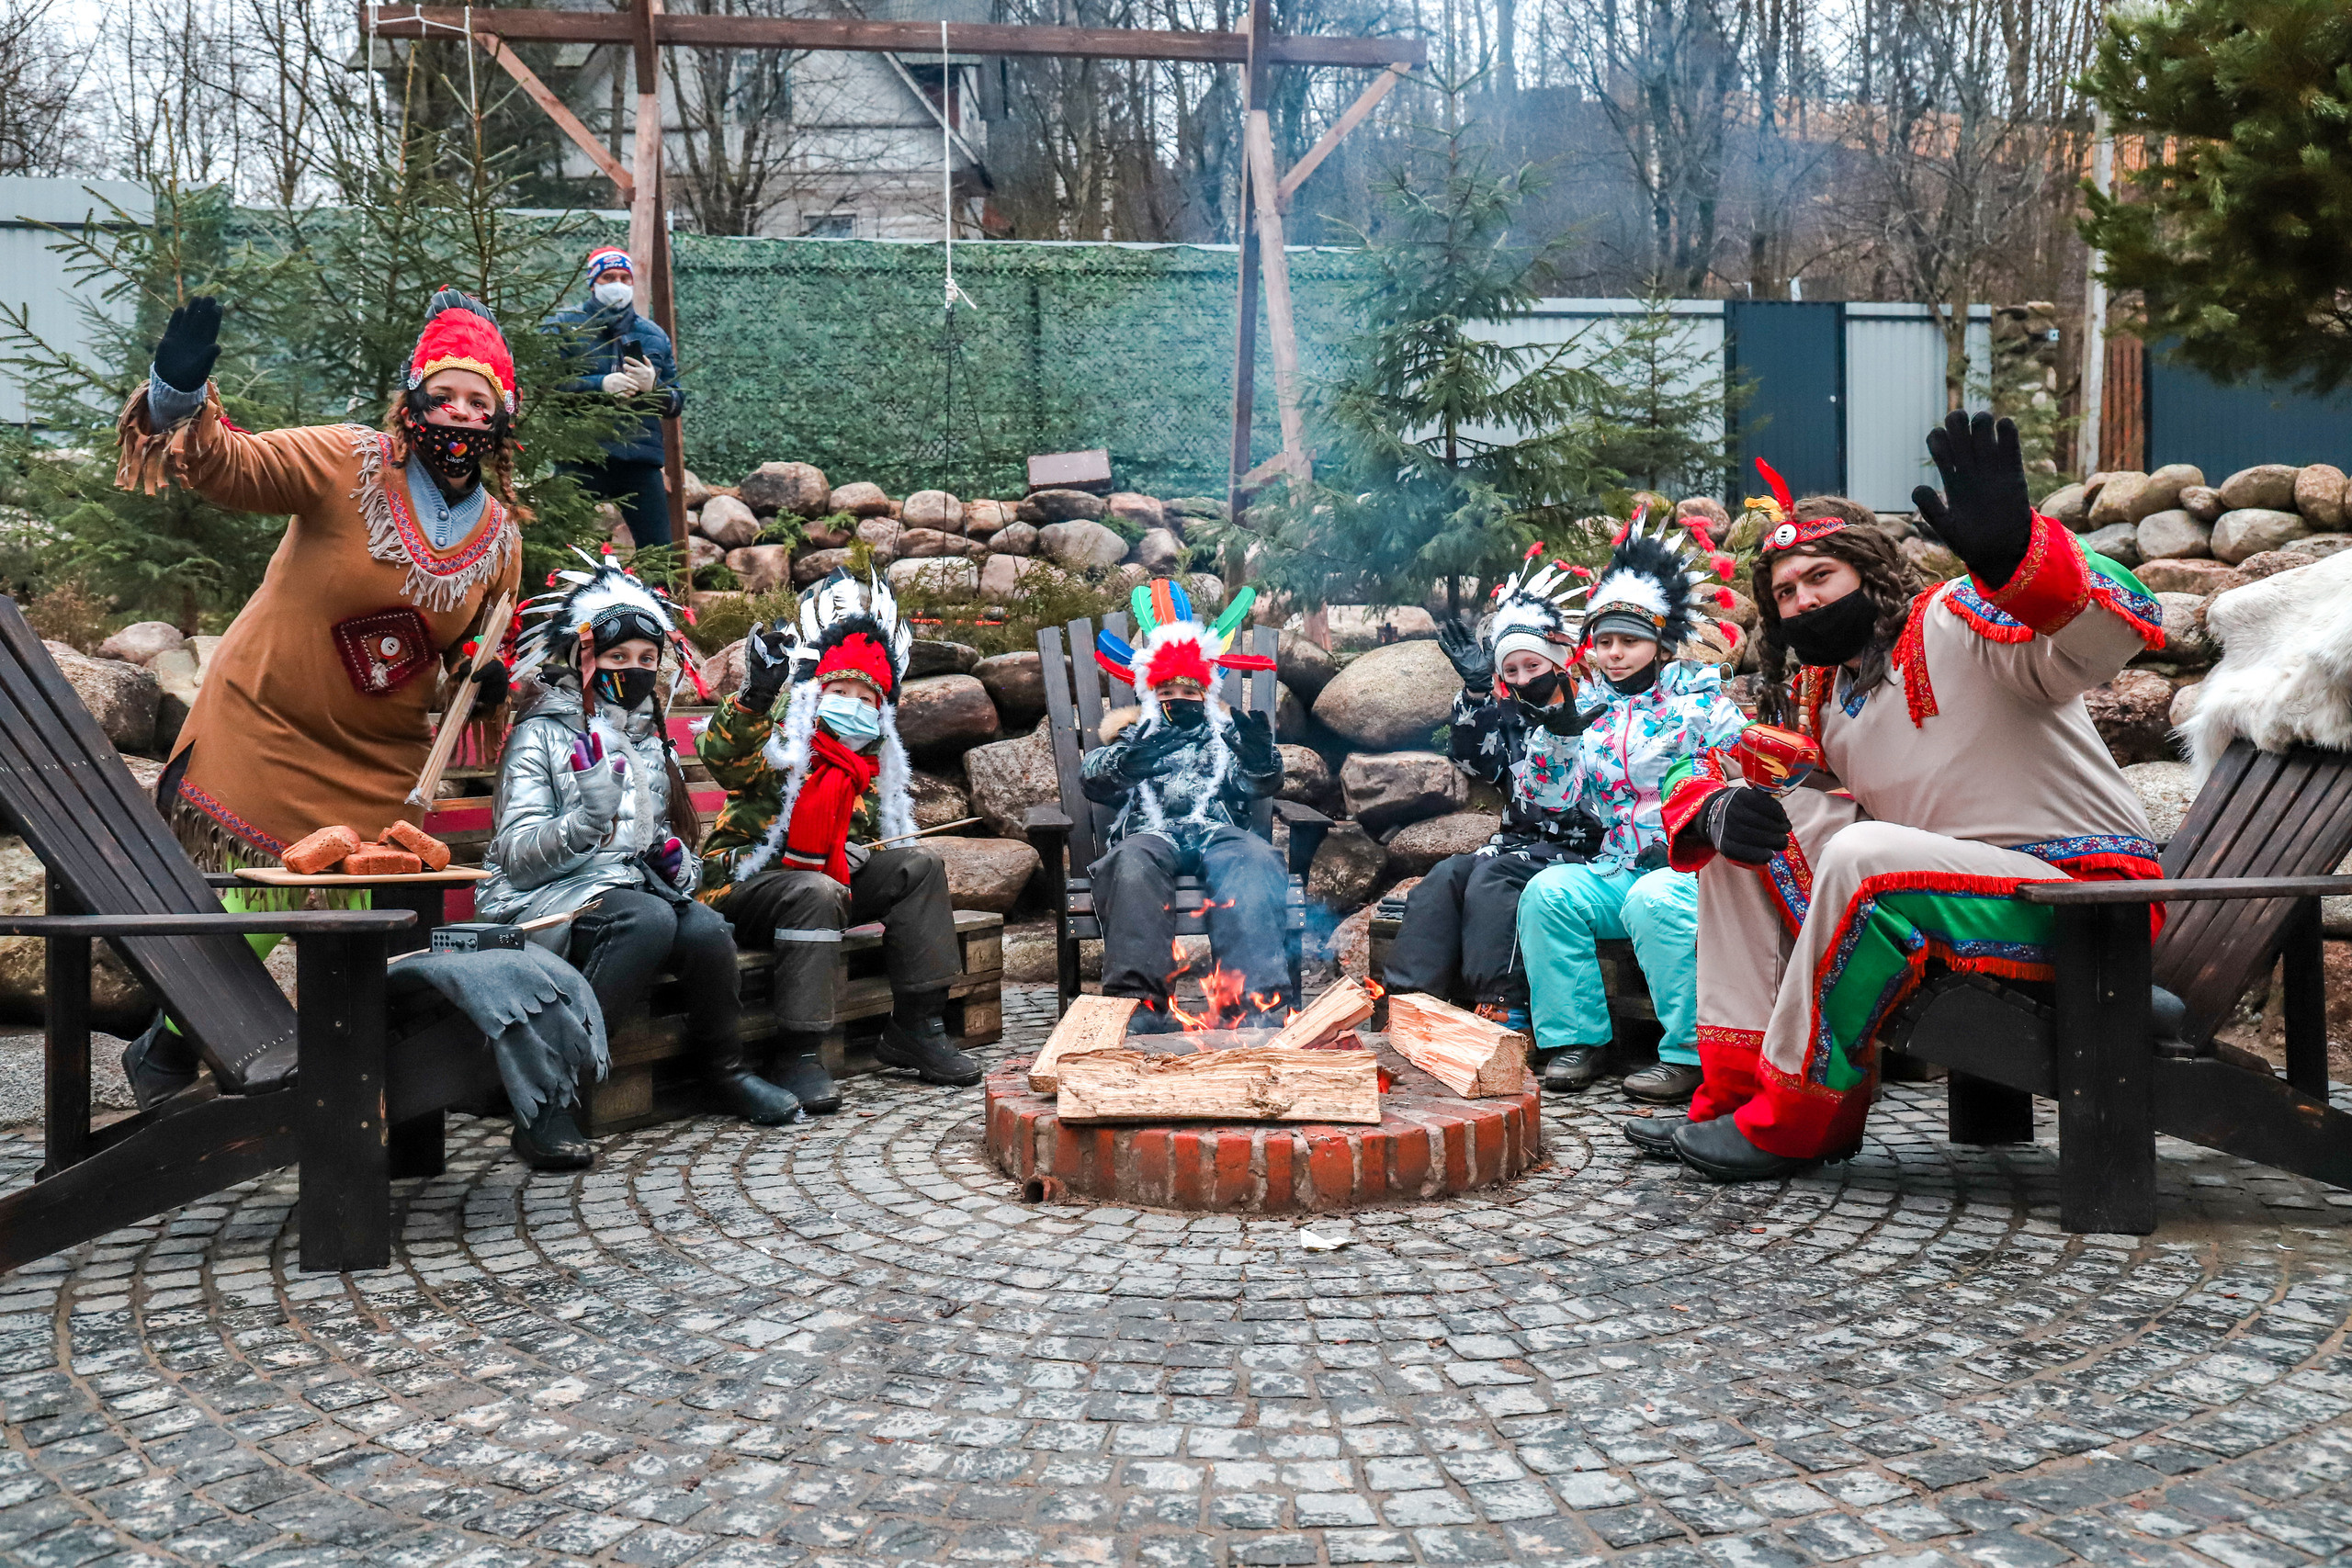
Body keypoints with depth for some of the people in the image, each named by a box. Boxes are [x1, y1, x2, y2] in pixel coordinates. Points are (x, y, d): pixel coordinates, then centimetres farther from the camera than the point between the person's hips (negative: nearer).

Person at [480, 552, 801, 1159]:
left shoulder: (649, 741, 18)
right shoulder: (541, 735, -3)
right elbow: (517, 853, -12)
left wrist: (679, 859, 3)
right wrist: (589, 819, -30)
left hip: (634, 885, 5)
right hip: (551, 898, -5)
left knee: (707, 930, -27)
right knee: (647, 919, -36)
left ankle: (726, 1069, -1)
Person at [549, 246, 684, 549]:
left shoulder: (654, 336, 18)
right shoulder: (564, 326, 7)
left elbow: (676, 405, 16)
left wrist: (653, 386, -6)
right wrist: (600, 385, -16)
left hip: (640, 457, 3)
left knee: (659, 548, 0)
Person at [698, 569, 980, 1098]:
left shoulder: (871, 769, 15)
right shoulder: (778, 745, -7)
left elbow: (870, 833, 22)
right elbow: (722, 756, -28)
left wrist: (859, 855, -3)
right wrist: (756, 695, -44)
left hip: (827, 883, 7)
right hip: (743, 881, -7)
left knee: (919, 864, -7)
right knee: (817, 893, -38)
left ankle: (915, 1027, -7)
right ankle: (798, 1055, -33)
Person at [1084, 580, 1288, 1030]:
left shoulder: (1226, 736, 32)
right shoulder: (1134, 737, 31)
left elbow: (1256, 785, 15)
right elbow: (1091, 776, 13)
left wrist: (1260, 757, -9)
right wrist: (1125, 760, -11)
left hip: (1217, 830, 1)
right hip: (1150, 831, 0)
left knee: (1253, 860, -35)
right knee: (1133, 863, -37)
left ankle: (1258, 1001, -48)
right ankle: (1139, 1003, -47)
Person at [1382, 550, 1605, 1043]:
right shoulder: (1509, 717, 17)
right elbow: (1477, 761, 1)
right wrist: (1475, 689, -8)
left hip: (1574, 850, -6)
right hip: (1516, 844, 6)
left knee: (1492, 877, -30)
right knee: (1447, 875, -19)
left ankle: (1503, 1009, -35)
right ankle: (1408, 998, -27)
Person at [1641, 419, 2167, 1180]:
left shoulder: (1957, 621, -10)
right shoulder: (1817, 701, 11)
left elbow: (2112, 631, -28)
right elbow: (1706, 782, 15)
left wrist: (2011, 552, -49)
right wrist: (1718, 809, -12)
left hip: (2085, 893, -7)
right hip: (1937, 893, 8)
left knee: (1863, 853, -33)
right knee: (1743, 820, 0)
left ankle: (1795, 1123, -17)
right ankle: (1738, 1089, -1)